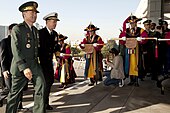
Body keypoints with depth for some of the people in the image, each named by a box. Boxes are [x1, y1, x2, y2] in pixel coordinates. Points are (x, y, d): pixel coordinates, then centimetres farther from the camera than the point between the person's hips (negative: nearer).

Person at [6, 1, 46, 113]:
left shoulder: (36, 30, 13)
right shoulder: (17, 29, -8)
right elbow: (15, 51, -16)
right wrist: (24, 67, -23)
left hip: (34, 64, 5)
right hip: (21, 66, -5)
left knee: (41, 86, -10)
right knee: (15, 93, 7)